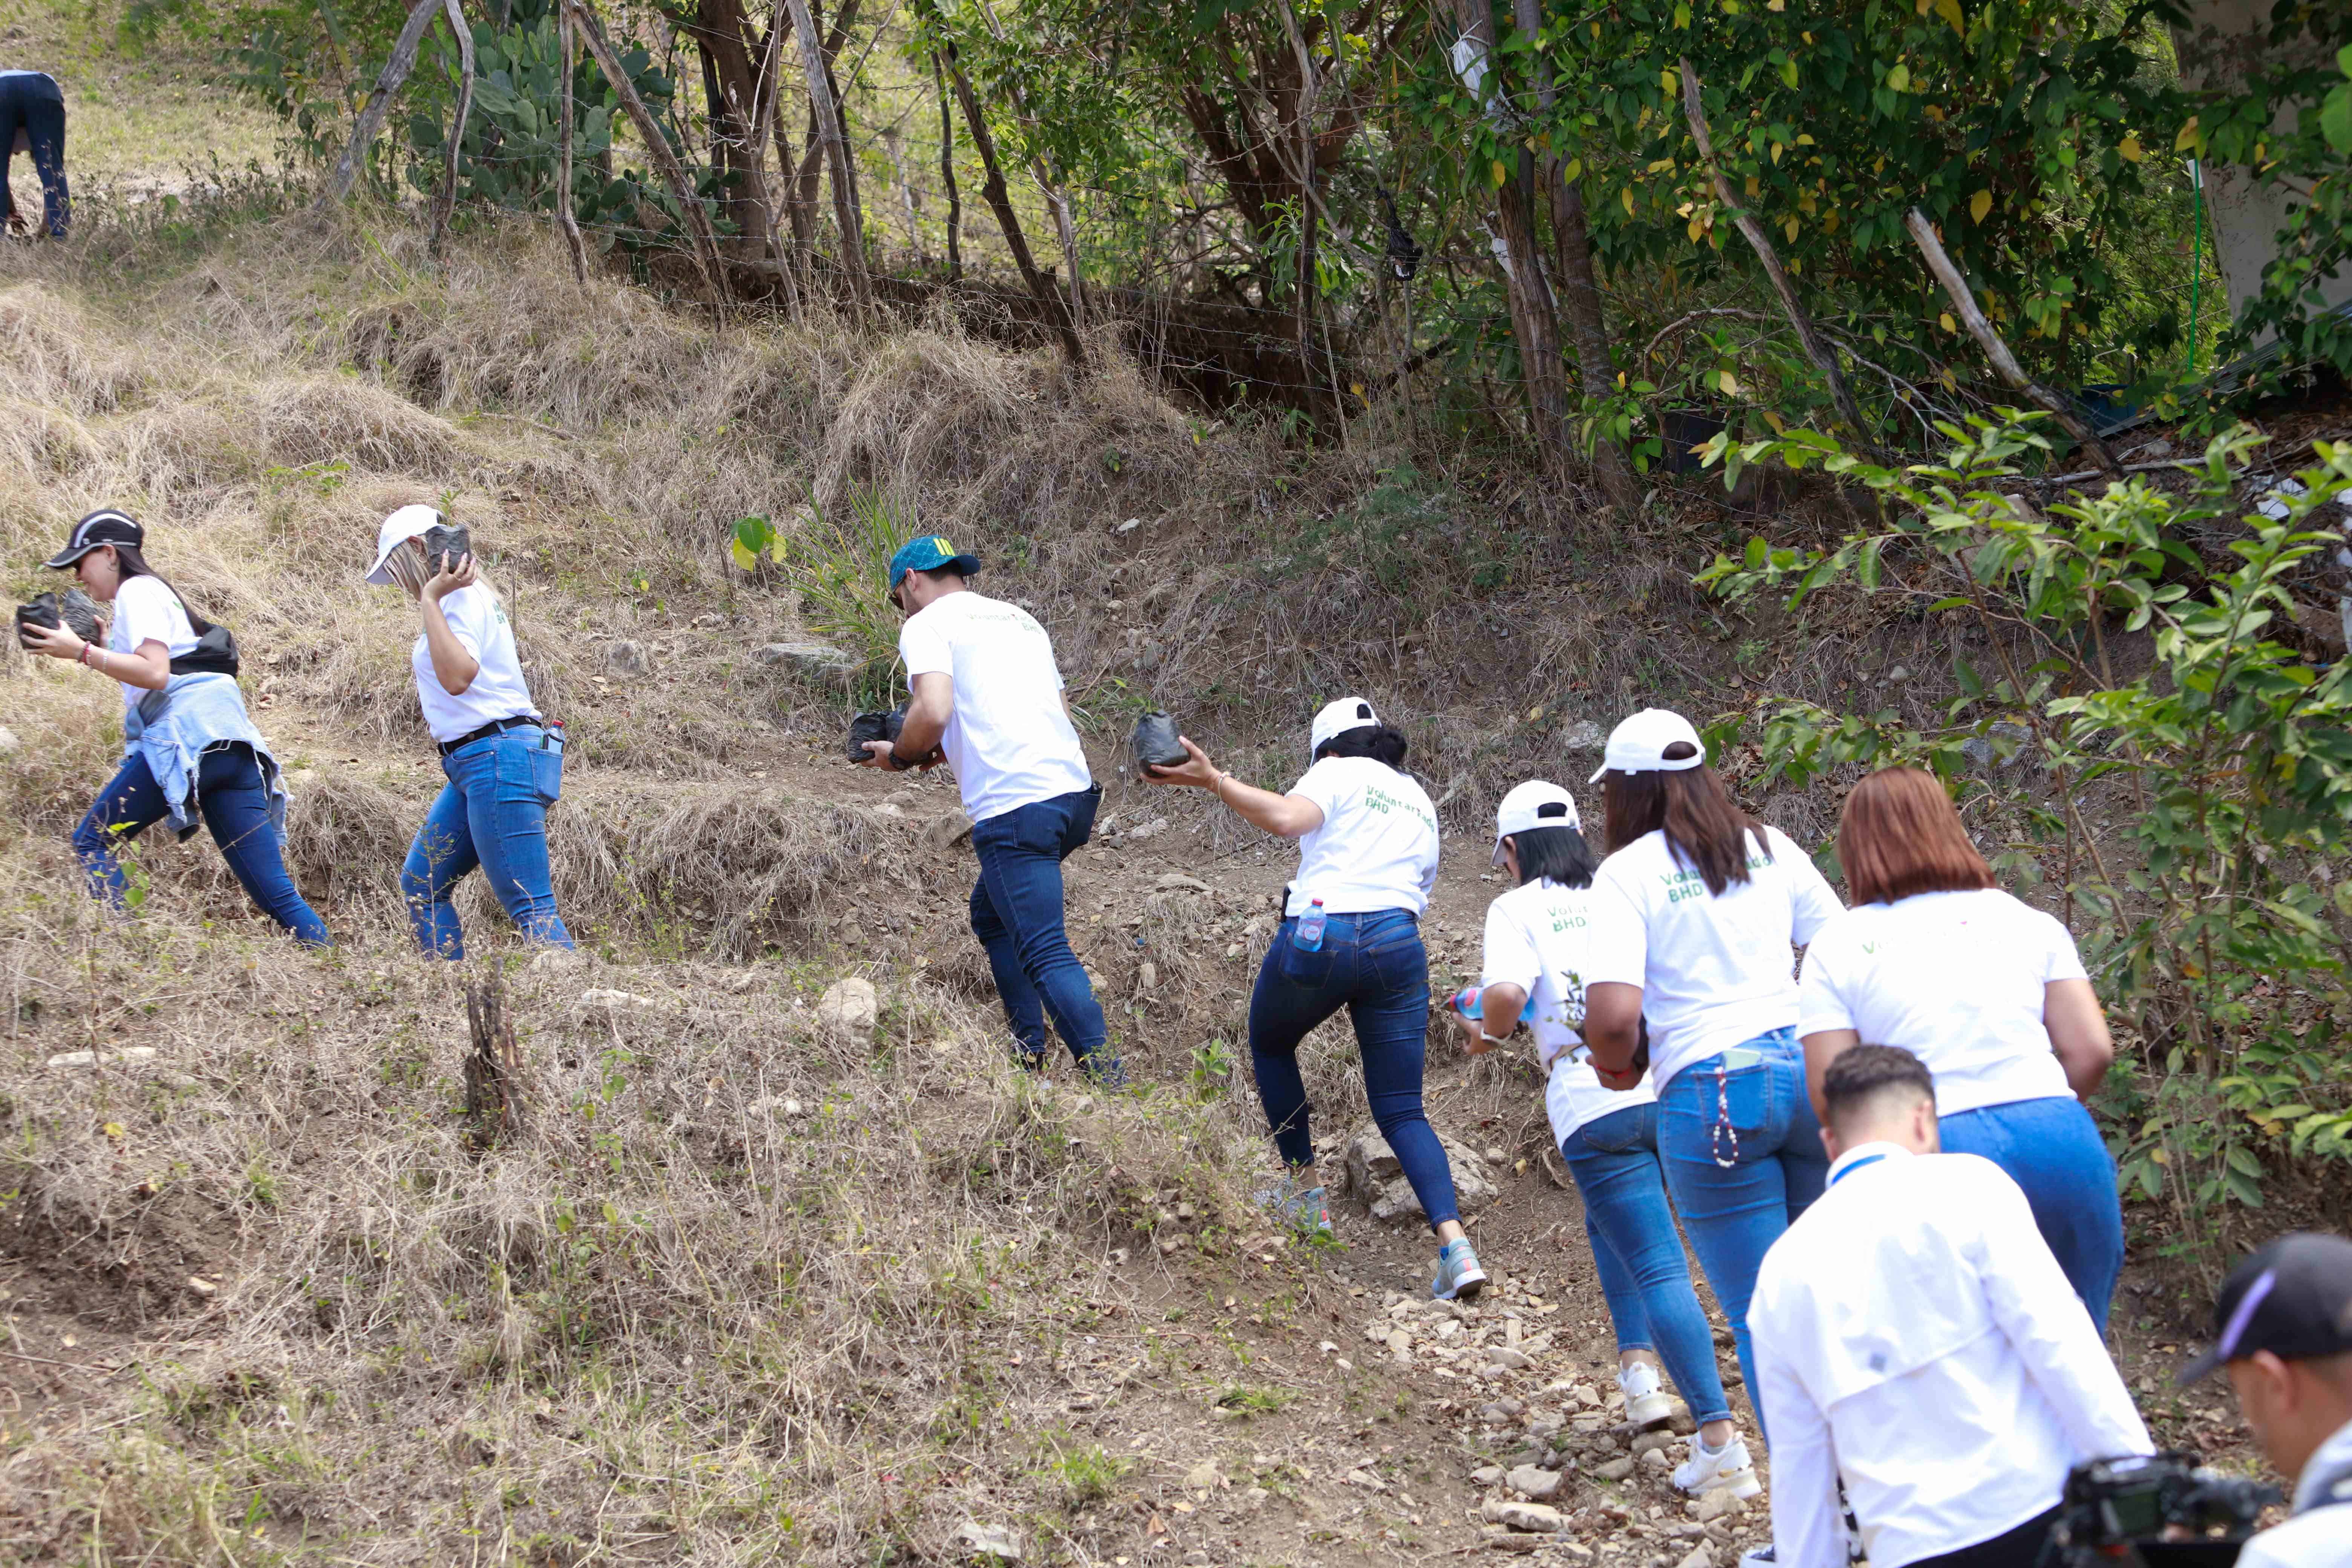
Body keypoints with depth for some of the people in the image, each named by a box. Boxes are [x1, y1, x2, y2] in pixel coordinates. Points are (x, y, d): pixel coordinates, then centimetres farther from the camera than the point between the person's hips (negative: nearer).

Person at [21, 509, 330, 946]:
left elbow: (155, 672, -12)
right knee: (278, 893, 0)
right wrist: (101, 643, 23)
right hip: (234, 745, 9)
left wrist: (82, 652, -11)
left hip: (188, 733, -9)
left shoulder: (137, 591, 2)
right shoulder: (155, 591, 30)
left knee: (92, 843, -1)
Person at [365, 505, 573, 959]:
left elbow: (458, 677, -26)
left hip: (500, 762, -11)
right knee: (421, 884, 14)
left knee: (530, 908, -15)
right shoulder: (465, 596, 20)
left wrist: (430, 599, -21)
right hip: (474, 767, 11)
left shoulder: (460, 599, -11)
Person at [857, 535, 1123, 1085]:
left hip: (1015, 807, -8)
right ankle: (1029, 1051, 21)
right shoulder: (1021, 618, 26)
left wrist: (899, 756, 6)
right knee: (990, 913, 25)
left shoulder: (928, 624, 2)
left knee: (1045, 953, -10)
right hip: (1076, 792, 8)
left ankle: (1111, 1083, -19)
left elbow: (933, 712, -14)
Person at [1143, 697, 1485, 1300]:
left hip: (1320, 931, -4)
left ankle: (1305, 1193, 27)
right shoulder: (1419, 800, 27)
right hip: (1397, 940, 5)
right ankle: (1453, 1241, -16)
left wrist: (1212, 780, -17)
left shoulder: (1337, 773, 7)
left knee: (1269, 1046, 27)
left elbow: (1287, 817, -15)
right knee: (1402, 1112, 5)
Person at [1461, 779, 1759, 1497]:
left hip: (1594, 1108, -4)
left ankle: (1721, 1443, -11)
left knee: (1659, 1269, -4)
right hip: (1673, 1089, 4)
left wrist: (1486, 1034, 8)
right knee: (1609, 1222, 30)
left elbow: (1507, 992, -12)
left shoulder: (1517, 909, 5)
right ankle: (1639, 1363, 19)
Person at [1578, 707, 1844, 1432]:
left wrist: (1616, 1066, 6)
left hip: (1711, 1093, -4)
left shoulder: (1628, 871, -3)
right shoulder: (1769, 847, 11)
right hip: (1812, 1070, 5)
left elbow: (1613, 1015, -15)